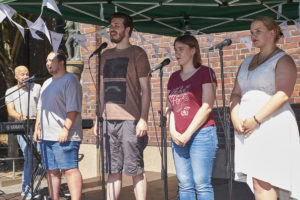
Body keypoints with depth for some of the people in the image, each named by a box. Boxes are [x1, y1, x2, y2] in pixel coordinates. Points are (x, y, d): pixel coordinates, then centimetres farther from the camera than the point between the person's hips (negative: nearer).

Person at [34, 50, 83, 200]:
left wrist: (66, 129, -21)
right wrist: (37, 127, 16)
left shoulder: (70, 81, -6)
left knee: (69, 170, -10)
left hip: (64, 136, -9)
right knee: (51, 170, 11)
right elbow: (40, 108, 25)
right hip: (46, 136, 9)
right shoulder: (47, 83, 21)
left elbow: (73, 108, -15)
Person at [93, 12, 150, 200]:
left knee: (135, 169, -1)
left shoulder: (137, 53, 0)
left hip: (130, 119, -5)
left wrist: (143, 119, -13)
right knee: (113, 170, 9)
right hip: (109, 120, 6)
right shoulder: (106, 56, 17)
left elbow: (145, 89, -4)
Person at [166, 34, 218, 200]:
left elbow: (207, 107, -9)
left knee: (201, 184, -5)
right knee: (184, 184, 6)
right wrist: (173, 131, -2)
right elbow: (170, 107, 16)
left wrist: (188, 134, -11)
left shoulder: (205, 73, -1)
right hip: (178, 138, 6)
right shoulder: (174, 77, 17)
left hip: (201, 134, -5)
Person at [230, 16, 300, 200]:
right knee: (257, 182, 5)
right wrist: (235, 117, 0)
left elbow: (283, 95, -14)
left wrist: (256, 119, -18)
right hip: (246, 128, 7)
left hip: (271, 125, -7)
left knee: (262, 181, -13)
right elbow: (236, 93, 19)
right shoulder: (247, 62, 22)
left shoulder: (282, 60, -1)